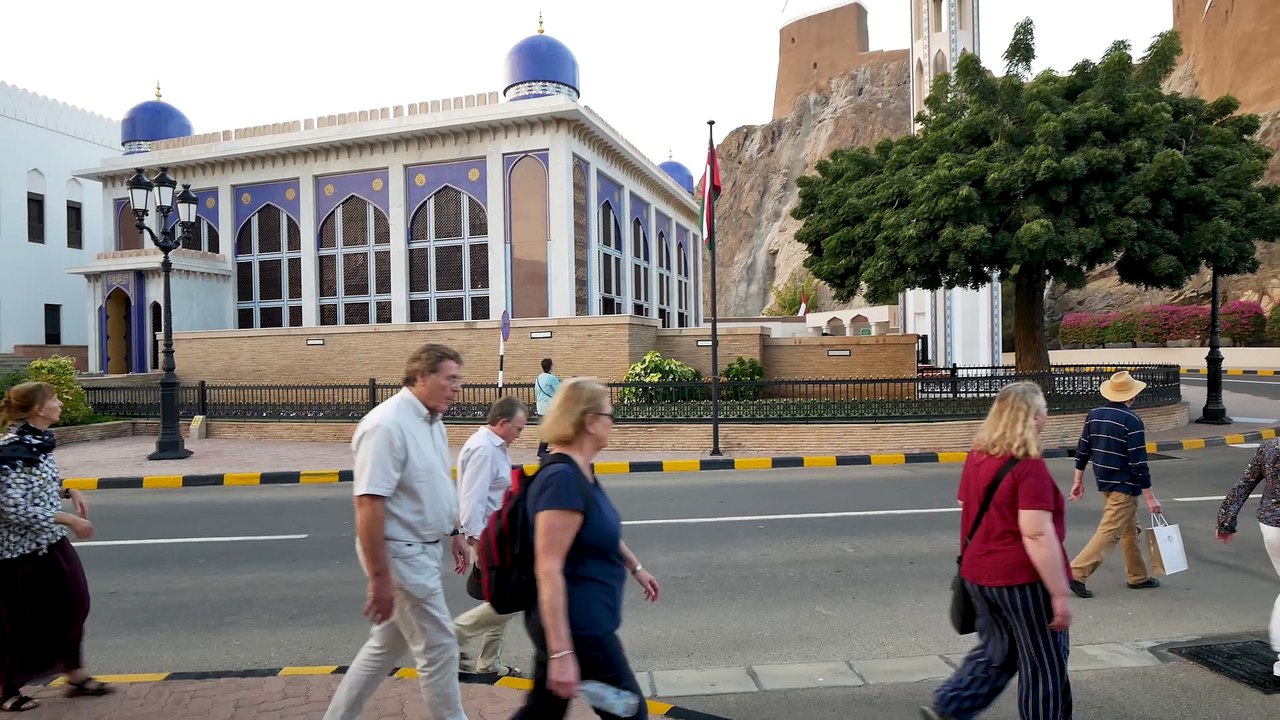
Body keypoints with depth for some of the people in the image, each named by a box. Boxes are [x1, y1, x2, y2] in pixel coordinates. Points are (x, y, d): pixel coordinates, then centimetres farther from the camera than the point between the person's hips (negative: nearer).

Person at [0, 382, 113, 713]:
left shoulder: (39, 441, 4)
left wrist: (69, 492, 3)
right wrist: (68, 519, -21)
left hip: (51, 542, 8)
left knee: (73, 604, 11)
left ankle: (76, 677, 24)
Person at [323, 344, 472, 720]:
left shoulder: (433, 420, 6)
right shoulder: (387, 424, -23)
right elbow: (368, 504, -26)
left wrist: (454, 532, 21)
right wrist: (379, 577, -25)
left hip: (423, 549, 9)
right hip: (401, 554, -9)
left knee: (388, 644, 20)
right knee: (438, 646, 3)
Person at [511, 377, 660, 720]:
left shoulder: (580, 473, 8)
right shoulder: (563, 479, -24)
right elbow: (548, 570, -27)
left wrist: (635, 567, 36)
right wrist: (561, 653, -28)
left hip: (579, 623, 9)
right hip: (576, 629, -9)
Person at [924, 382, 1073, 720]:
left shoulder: (977, 457, 5)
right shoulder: (1029, 467, -20)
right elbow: (1038, 536, -24)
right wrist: (1060, 594, -18)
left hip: (978, 574, 8)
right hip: (1022, 579, -8)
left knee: (996, 651, 21)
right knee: (1045, 665, 11)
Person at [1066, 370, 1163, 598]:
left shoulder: (1094, 414, 3)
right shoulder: (1132, 421, -17)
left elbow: (1082, 450, 7)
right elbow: (1138, 462, -17)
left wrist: (1078, 481, 15)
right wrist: (1150, 496, -11)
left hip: (1104, 482, 8)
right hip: (1124, 486, -8)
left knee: (1129, 530, 20)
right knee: (1109, 533, -5)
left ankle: (1138, 576, 30)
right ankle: (1076, 573, -10)